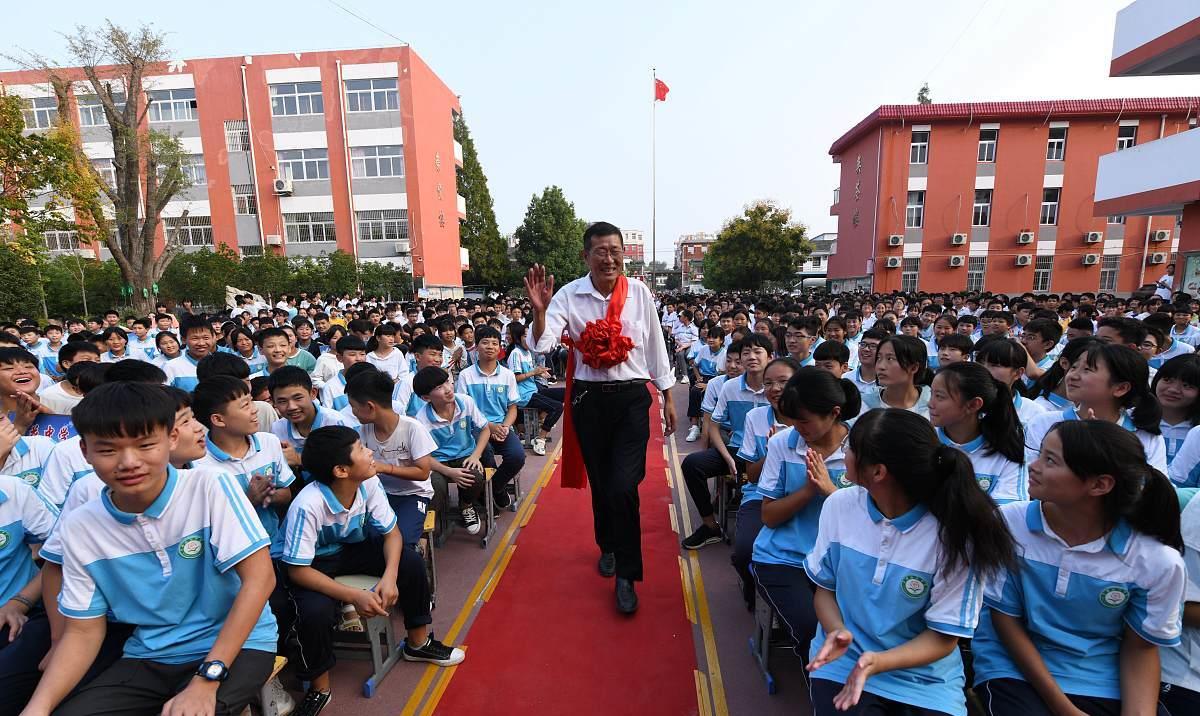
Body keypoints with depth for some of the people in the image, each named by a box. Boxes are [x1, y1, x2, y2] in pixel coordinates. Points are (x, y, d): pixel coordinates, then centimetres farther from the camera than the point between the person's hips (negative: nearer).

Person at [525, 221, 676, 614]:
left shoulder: (639, 293, -3)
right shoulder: (569, 295, -6)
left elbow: (655, 347, 5)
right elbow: (541, 345, -14)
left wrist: (668, 397, 9)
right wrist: (539, 310, -32)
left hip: (632, 398, -1)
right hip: (589, 398, 1)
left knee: (623, 486, -9)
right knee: (600, 482, 16)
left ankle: (626, 575, 10)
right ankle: (608, 546, 44)